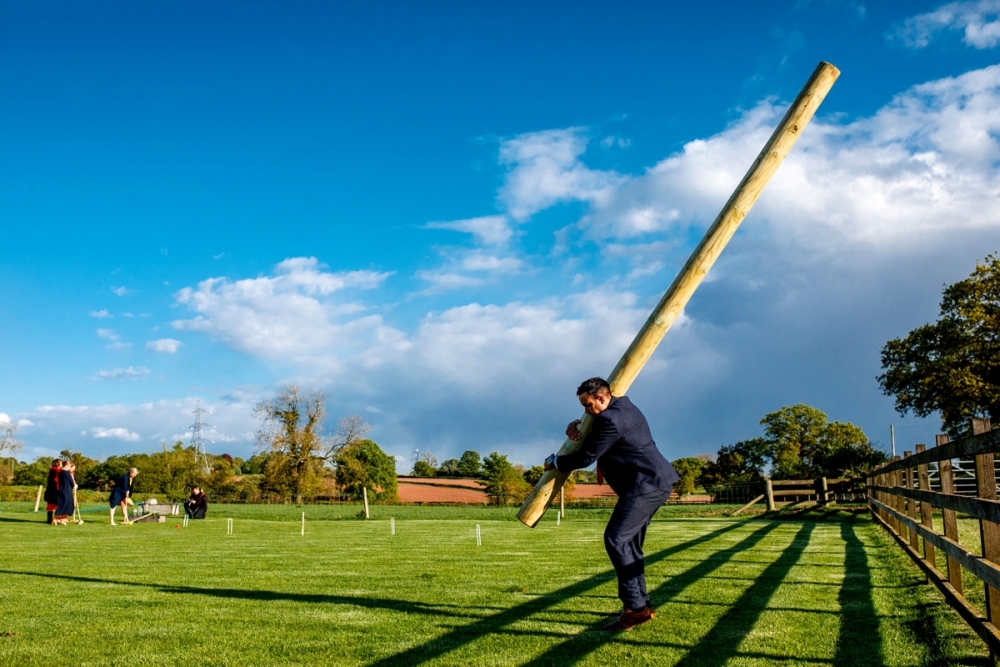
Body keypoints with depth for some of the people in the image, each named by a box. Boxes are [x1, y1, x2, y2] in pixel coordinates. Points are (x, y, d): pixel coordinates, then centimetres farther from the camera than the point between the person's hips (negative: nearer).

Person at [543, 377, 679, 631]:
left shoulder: (610, 420, -19)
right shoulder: (622, 404, 13)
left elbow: (585, 457, -14)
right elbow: (597, 435, 30)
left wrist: (555, 462, 3)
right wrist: (578, 429, 8)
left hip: (646, 484, -11)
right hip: (654, 482, 11)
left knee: (616, 539, -15)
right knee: (629, 543, 13)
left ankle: (636, 607, -15)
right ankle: (641, 604, 16)